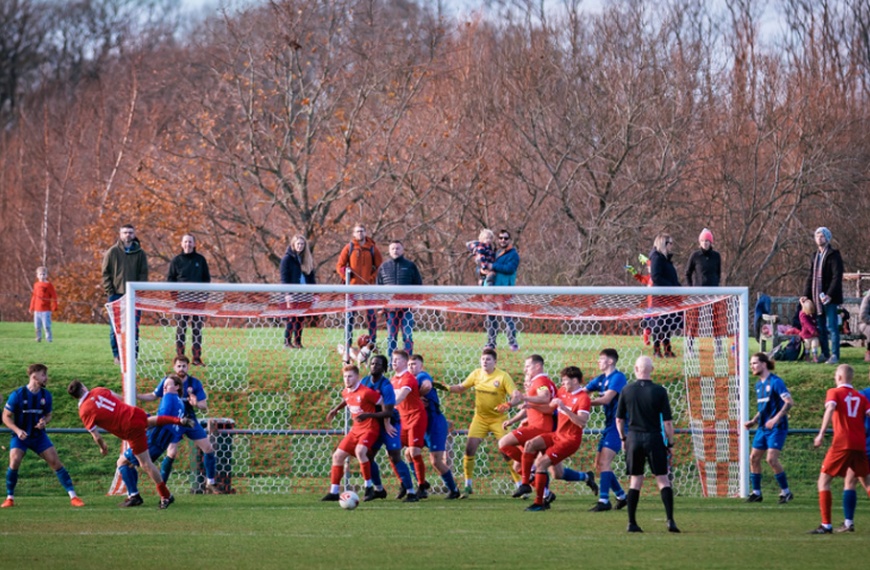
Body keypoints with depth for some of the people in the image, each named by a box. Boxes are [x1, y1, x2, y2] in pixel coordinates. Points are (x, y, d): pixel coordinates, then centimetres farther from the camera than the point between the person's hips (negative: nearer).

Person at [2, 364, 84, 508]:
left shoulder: (46, 395, -1)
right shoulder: (17, 395, -14)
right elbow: (6, 416, -7)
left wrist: (44, 422, -12)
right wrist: (17, 430, -22)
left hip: (39, 436, 3)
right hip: (20, 436, -3)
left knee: (56, 462, -7)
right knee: (14, 462, -23)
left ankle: (73, 496, -2)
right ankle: (10, 498, -4)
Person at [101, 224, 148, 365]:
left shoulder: (140, 253, 7)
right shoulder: (112, 252, 4)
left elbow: (143, 274, 7)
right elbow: (106, 273, 3)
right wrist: (110, 291, -5)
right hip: (116, 294, -1)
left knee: (134, 327, 0)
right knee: (115, 327, 1)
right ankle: (117, 355, 6)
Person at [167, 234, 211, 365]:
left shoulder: (200, 259, 9)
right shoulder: (176, 260, 5)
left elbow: (207, 278, 12)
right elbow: (170, 278, 8)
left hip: (198, 299, 1)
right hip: (181, 299, -1)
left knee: (197, 330, 2)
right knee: (180, 329, -1)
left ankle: (197, 358, 5)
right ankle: (180, 357, 1)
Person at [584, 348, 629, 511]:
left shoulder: (618, 377, -12)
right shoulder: (601, 379, 14)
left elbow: (606, 399, -21)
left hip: (618, 424, -9)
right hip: (609, 425, 9)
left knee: (604, 462, -17)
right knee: (600, 463, 9)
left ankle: (604, 501, -19)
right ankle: (621, 496, 20)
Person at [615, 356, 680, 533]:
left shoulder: (627, 390, 0)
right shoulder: (659, 391, -7)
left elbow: (619, 419, 6)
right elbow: (667, 421, -7)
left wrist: (623, 438, 20)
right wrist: (670, 442, 4)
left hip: (633, 438, 2)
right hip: (654, 438, -2)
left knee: (635, 480, 10)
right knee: (662, 479, 3)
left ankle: (632, 522, 7)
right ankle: (670, 520, -8)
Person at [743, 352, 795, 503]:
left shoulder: (775, 382, -13)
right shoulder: (759, 385, 14)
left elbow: (789, 402, -20)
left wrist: (776, 418, -29)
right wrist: (753, 421, 11)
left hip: (776, 428, -9)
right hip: (763, 427, 9)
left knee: (771, 459, -16)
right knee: (754, 458, 5)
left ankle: (786, 491, -4)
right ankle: (756, 492, 14)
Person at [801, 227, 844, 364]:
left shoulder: (833, 255, -6)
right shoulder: (816, 256, 16)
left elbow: (837, 277, -14)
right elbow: (810, 277, 19)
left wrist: (830, 295, -22)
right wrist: (806, 295, 7)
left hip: (830, 298, -7)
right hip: (817, 298, 7)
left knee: (832, 327, -7)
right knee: (820, 328, 9)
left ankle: (834, 355, -7)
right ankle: (824, 354, 15)